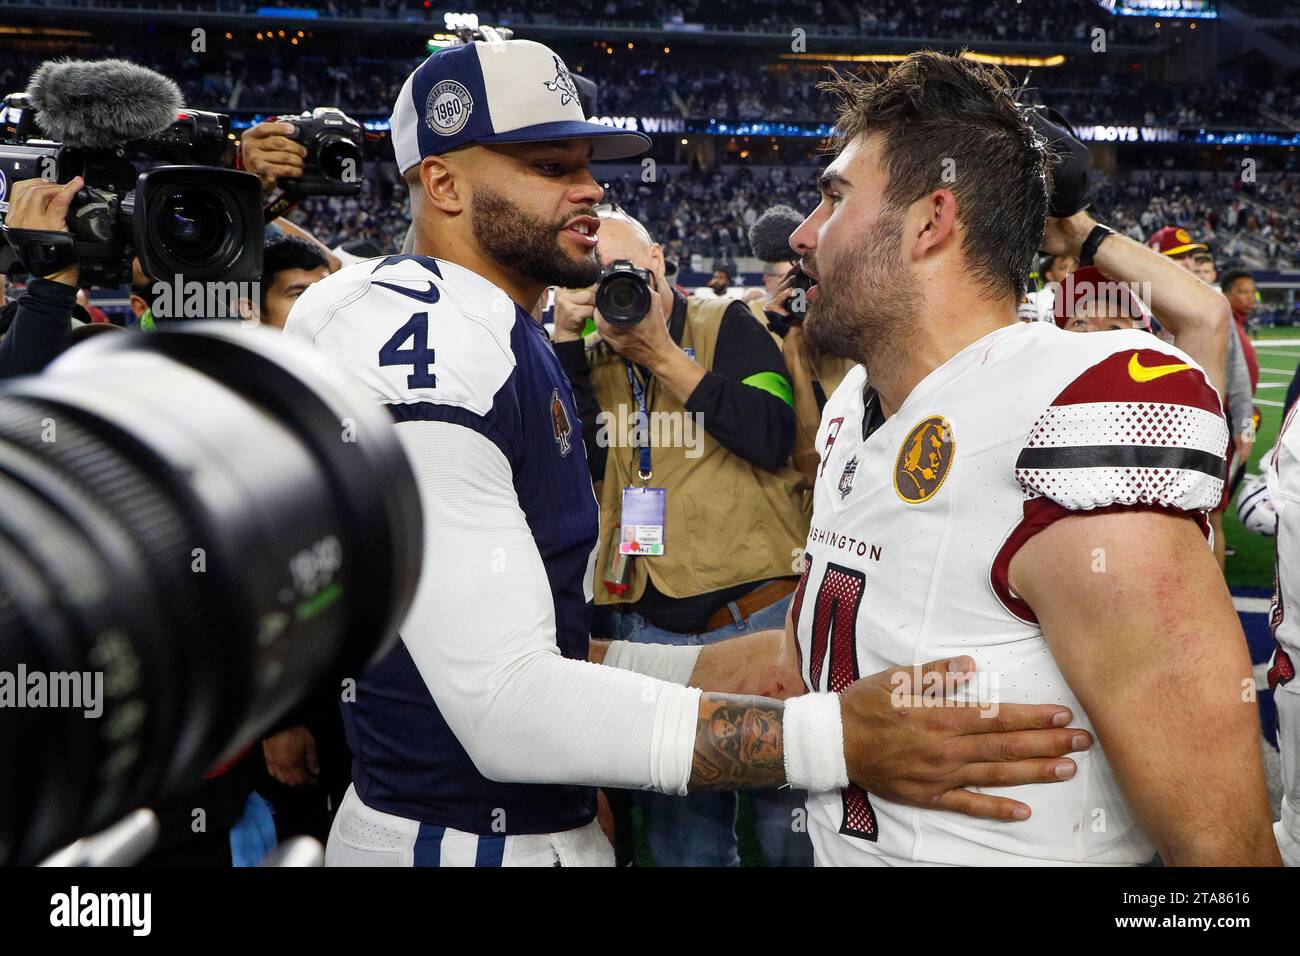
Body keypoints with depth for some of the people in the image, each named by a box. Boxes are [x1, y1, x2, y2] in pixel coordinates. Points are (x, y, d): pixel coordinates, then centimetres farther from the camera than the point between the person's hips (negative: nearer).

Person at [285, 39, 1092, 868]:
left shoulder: (506, 338, 9)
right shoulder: (424, 347, -22)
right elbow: (505, 706, -29)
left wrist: (703, 670, 8)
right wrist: (835, 739, -33)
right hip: (469, 841, -9)